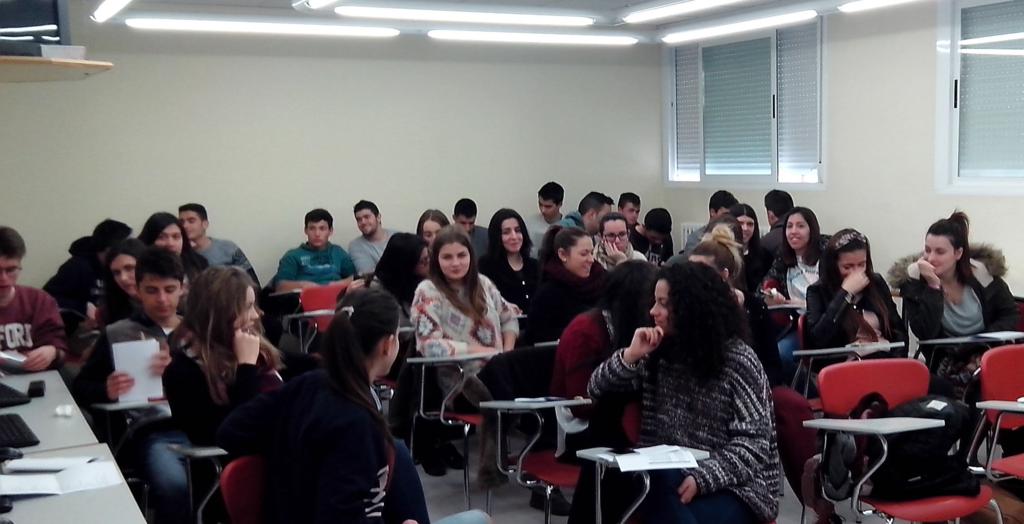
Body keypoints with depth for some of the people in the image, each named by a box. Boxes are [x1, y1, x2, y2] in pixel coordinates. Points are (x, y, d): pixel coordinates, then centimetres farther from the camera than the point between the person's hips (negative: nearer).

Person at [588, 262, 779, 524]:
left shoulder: (737, 360, -8)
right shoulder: (660, 351, 7)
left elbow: (754, 443, -13)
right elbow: (597, 389, 10)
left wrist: (701, 478, -26)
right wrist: (631, 355, -8)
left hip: (733, 487, -4)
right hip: (667, 479, 4)